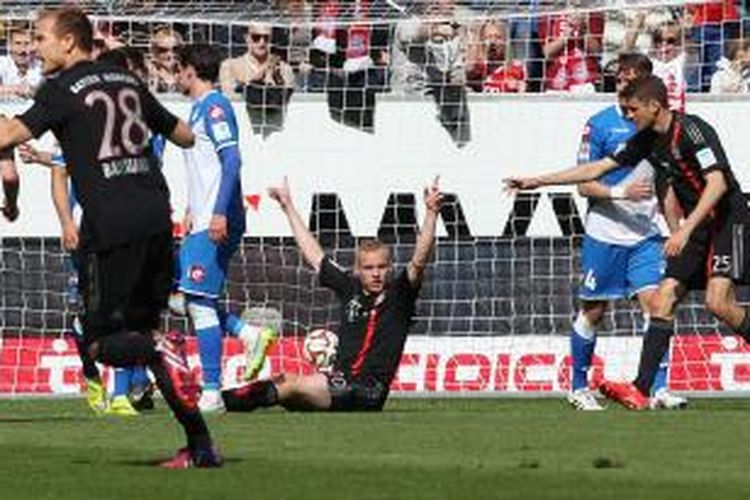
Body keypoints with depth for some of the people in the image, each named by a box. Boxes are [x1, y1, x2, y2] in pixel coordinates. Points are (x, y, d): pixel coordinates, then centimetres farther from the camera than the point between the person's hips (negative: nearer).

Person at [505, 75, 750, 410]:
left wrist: (685, 229, -31)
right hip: (694, 229, 8)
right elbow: (597, 169, 16)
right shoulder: (648, 141, 9)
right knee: (663, 300, -2)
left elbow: (717, 183, -25)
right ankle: (641, 389, -7)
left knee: (718, 301, -23)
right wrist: (537, 181, 15)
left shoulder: (692, 131, -17)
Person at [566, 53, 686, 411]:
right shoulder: (600, 125, -6)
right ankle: (578, 388, 20)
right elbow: (585, 185, -7)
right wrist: (622, 192, -21)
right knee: (593, 311, 5)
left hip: (645, 236, 3)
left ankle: (659, 389, -11)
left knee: (654, 304, -10)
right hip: (604, 236, -3)